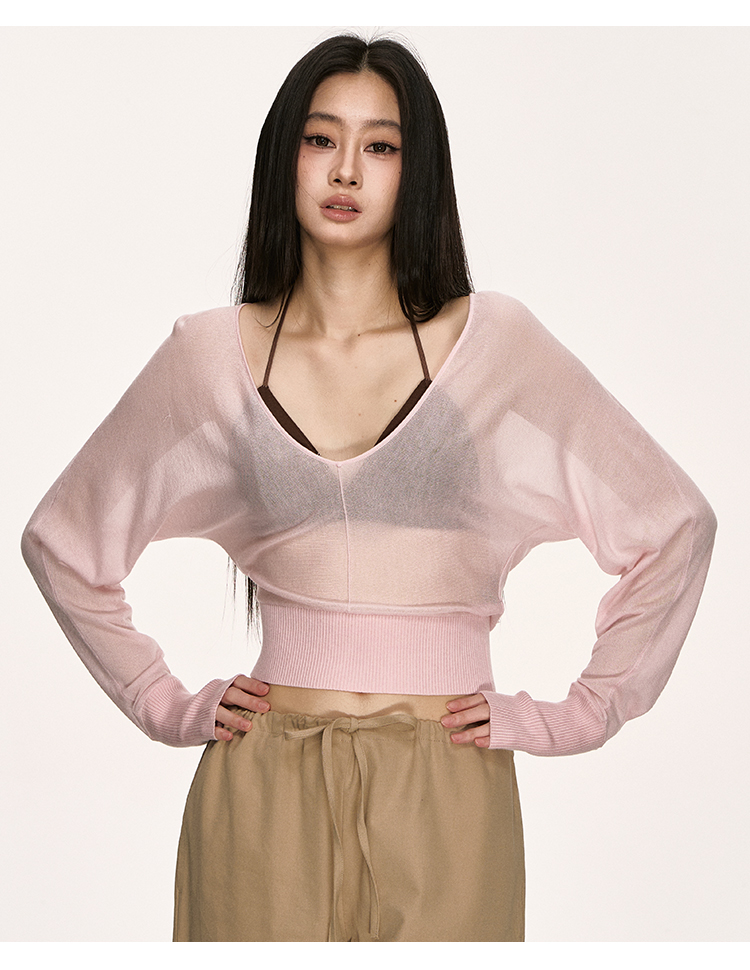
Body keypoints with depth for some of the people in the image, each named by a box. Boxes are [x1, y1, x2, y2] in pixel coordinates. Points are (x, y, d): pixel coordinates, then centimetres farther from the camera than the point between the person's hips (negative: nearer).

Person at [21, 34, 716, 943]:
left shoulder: (493, 343, 0)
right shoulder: (208, 355, 3)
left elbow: (676, 525, 5)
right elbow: (59, 539, 14)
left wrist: (577, 713, 2)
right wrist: (166, 706, 8)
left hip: (444, 796, -1)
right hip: (266, 790, 1)